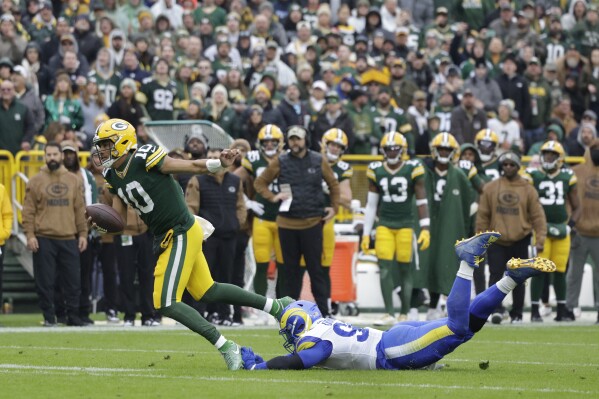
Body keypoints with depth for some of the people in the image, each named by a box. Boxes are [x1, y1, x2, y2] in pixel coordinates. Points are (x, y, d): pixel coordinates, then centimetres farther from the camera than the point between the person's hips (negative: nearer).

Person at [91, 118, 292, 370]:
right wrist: (100, 224, -11)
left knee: (166, 304, -12)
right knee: (207, 293, 19)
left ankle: (225, 346, -6)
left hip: (182, 234, -9)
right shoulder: (113, 176, 6)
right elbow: (119, 218, 10)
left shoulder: (145, 159, -18)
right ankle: (276, 306, 33)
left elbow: (192, 166, -16)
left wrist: (221, 164, -33)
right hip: (166, 238, 9)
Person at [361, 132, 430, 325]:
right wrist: (366, 233, 9)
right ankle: (389, 314, -6)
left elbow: (422, 202, 0)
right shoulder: (376, 171, 4)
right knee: (384, 268, -8)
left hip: (406, 225, -2)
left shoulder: (413, 170, -3)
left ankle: (404, 314, 9)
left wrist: (425, 229, -7)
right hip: (384, 224, 2)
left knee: (405, 269, 1)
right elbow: (371, 204, 10)